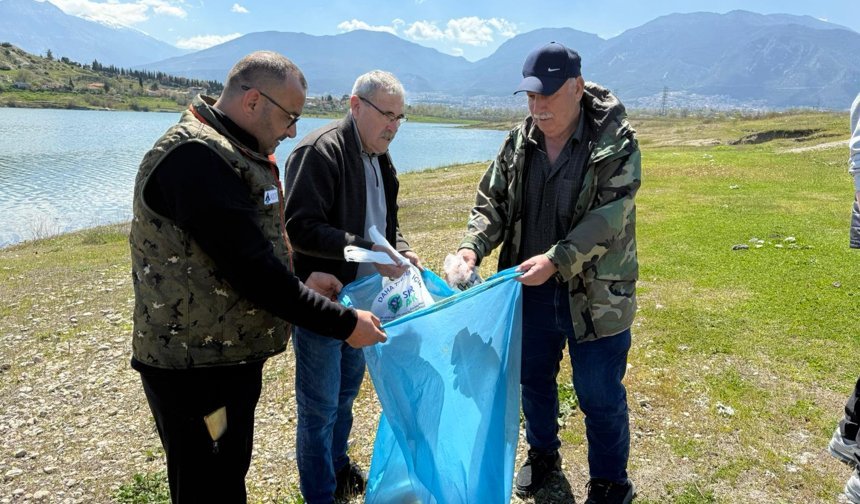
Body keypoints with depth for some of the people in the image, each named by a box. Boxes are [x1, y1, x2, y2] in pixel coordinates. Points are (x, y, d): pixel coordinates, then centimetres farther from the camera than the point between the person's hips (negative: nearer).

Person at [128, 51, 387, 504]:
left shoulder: (236, 152, 11)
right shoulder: (196, 157, -22)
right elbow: (252, 269, -26)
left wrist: (300, 283, 9)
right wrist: (344, 323, -20)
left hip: (230, 355, 10)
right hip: (194, 368, -10)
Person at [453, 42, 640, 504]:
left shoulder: (616, 142, -13)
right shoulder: (519, 142, 1)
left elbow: (607, 217, -21)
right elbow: (492, 203, 3)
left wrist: (556, 260, -31)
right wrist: (472, 246, -16)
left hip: (595, 293, -4)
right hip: (530, 288, 5)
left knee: (599, 396, 8)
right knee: (534, 378, 21)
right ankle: (542, 454, 46)